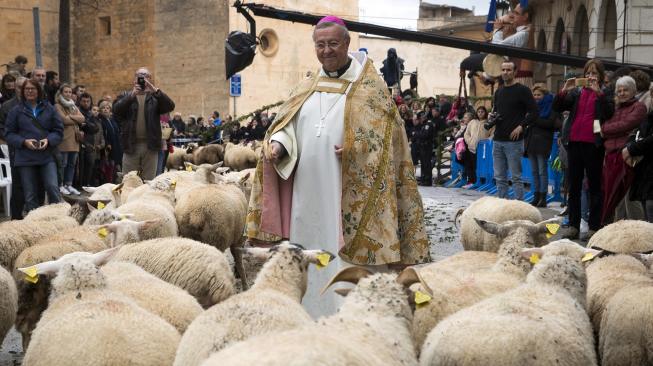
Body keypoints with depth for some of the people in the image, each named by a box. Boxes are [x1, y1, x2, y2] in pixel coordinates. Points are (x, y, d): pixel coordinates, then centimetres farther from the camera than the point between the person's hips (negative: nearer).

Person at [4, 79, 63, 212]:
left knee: (53, 188, -13)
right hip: (25, 158, 0)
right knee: (30, 195, 4)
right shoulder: (16, 111, 4)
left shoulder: (49, 109, 5)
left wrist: (48, 140, -12)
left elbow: (59, 131, 7)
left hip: (47, 156, 0)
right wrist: (24, 142, -13)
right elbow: (9, 134, 4)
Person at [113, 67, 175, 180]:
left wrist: (155, 90, -21)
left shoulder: (155, 97, 10)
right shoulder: (126, 97, 11)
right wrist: (132, 94, -19)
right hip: (131, 145, 0)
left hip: (150, 146, 0)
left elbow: (170, 106, -8)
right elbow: (116, 110, -7)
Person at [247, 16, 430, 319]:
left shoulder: (368, 86, 1)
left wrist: (355, 149, -21)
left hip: (348, 191, -5)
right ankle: (311, 314, 16)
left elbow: (385, 129, -5)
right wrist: (278, 143, -11)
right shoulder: (307, 87, 16)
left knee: (343, 257, -7)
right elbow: (287, 123, 11)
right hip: (309, 190, 5)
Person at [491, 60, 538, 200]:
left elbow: (534, 112, -7)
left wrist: (521, 126, -17)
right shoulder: (498, 92, 16)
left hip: (514, 141, -6)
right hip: (498, 140, 7)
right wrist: (492, 118, 5)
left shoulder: (522, 90, -4)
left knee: (516, 177, -3)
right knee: (500, 177, 9)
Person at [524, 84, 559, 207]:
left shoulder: (550, 107, -2)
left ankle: (543, 198, -2)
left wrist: (535, 120, -13)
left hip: (543, 143, -6)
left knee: (542, 171, -5)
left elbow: (551, 123, -13)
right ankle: (536, 196, 11)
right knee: (534, 171, 7)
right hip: (531, 142, 6)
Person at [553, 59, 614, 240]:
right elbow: (557, 108, 6)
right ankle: (573, 226, 10)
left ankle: (594, 227, 2)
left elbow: (609, 113, -12)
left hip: (593, 145, -4)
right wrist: (564, 90, -9)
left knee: (594, 187, 0)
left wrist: (598, 92, -19)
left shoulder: (605, 94, 4)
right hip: (574, 143, 4)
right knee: (574, 186, 6)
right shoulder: (576, 92, 13)